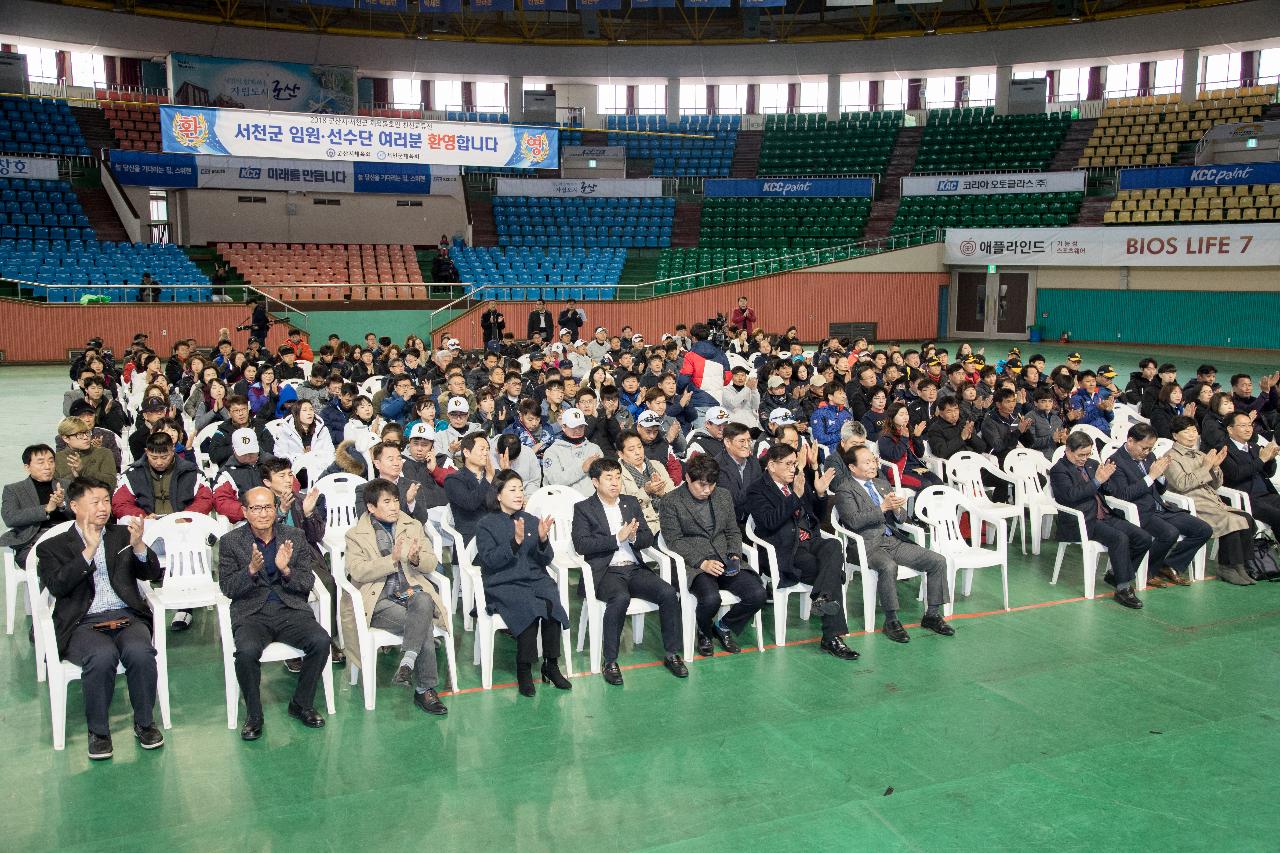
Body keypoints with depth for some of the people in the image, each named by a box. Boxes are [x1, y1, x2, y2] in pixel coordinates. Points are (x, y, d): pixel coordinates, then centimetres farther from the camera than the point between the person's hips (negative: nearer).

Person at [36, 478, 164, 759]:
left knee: (140, 652, -31)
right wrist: (89, 550, -8)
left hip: (127, 617, 2)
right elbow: (57, 586, -5)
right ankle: (98, 731, -14)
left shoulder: (122, 535, 20)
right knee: (103, 656, -34)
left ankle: (144, 722, -9)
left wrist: (138, 545, -8)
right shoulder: (52, 547, 13)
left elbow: (153, 574, 10)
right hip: (82, 624, -2)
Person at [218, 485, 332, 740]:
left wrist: (286, 570, -15)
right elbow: (227, 588, 0)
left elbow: (308, 583, 6)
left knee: (321, 641, -25)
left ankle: (301, 704, -2)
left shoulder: (295, 536, 9)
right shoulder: (230, 542, 6)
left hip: (291, 609, 2)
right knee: (247, 651, -32)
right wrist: (251, 569, -18)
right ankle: (254, 715, -8)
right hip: (251, 613, -1)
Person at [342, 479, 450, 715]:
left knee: (424, 602, -36)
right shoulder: (356, 535, 7)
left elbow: (431, 563, 10)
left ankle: (406, 663, -35)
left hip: (412, 591, 3)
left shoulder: (413, 526, 17)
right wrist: (392, 560, -18)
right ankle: (424, 689, -21)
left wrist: (416, 559, -13)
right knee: (424, 625, -29)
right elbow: (357, 572, -8)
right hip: (380, 600, -3)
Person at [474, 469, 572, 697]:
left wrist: (543, 540, -10)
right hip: (503, 585, -4)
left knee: (552, 605, -27)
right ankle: (524, 669, -16)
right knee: (530, 607, -31)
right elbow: (490, 560, -10)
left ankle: (551, 665, -12)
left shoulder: (533, 521, 16)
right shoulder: (486, 525, 4)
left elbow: (546, 561, 10)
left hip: (536, 579, 4)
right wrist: (516, 541, -21)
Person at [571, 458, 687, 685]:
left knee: (669, 593, -19)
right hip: (605, 571, -5)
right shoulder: (583, 508, 4)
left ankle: (672, 654, -5)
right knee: (621, 597, -36)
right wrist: (617, 538, -14)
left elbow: (648, 538, 14)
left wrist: (633, 537, -9)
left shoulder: (631, 503, 18)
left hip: (635, 568, 5)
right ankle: (610, 662, -23)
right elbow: (581, 545, -10)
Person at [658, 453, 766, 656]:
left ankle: (723, 626, 10)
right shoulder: (671, 501, -1)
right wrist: (702, 563, -19)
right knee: (711, 599, -34)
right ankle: (704, 633, 3)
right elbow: (674, 541, -7)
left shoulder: (724, 496, 16)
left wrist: (734, 556, -1)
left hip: (725, 561, 5)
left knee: (758, 594, -18)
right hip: (693, 564, -5)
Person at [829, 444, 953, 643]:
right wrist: (883, 507, -19)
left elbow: (902, 516, 19)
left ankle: (932, 615, 6)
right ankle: (891, 622, -20)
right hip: (867, 545, -7)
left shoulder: (882, 483, 20)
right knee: (888, 566, -37)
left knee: (938, 561, -5)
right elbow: (854, 521, -17)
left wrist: (896, 508, -5)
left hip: (893, 540, 7)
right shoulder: (845, 490, -3)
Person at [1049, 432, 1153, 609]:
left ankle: (1115, 574, 8)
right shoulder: (1058, 470, -4)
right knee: (1119, 538, -29)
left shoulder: (1090, 464, 18)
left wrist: (1106, 476, -4)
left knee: (1144, 538, -6)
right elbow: (1071, 495, -19)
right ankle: (1123, 589, -21)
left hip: (1104, 516, 8)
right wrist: (1097, 481, -19)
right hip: (1082, 521, -8)